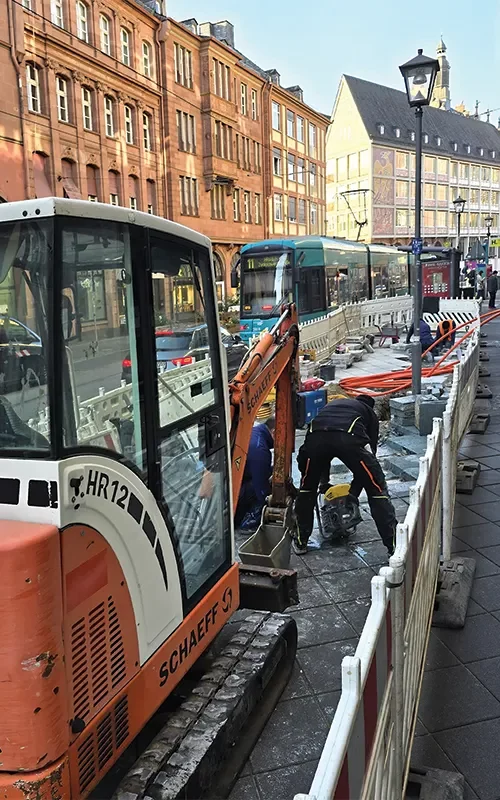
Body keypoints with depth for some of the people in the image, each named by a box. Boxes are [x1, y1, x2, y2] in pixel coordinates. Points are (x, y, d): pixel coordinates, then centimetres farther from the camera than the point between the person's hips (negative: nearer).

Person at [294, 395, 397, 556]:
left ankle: (301, 542, 32)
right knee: (377, 487, 16)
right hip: (349, 437, -2)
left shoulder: (332, 404, 44)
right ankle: (394, 545, 15)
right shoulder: (369, 413, 36)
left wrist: (324, 482, 54)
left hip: (316, 434, 3)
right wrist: (353, 492, 38)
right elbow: (369, 452, 30)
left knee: (307, 487, 27)